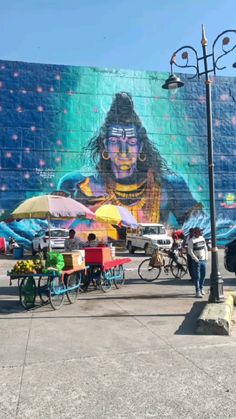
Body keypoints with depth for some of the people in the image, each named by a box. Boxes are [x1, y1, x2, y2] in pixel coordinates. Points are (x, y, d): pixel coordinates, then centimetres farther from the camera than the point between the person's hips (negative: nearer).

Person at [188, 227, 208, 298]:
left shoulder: (202, 238, 9)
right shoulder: (191, 241, -10)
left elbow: (205, 248, 16)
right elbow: (190, 251, -14)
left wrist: (206, 257, 8)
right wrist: (196, 259, -16)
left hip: (203, 260, 6)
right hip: (196, 261, -6)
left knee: (203, 275, 12)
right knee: (197, 276, -5)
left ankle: (201, 288, 27)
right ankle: (198, 291, -2)